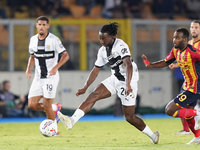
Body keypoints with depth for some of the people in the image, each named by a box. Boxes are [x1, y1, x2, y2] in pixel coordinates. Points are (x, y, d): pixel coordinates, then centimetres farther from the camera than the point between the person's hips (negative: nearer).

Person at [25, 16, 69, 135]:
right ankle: (55, 108, 22)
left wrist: (56, 67, -24)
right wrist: (29, 69, 2)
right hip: (38, 77, 6)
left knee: (47, 105, -8)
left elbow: (65, 55, -10)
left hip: (51, 76, -6)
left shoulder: (54, 40, -11)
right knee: (32, 105, -2)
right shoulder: (33, 39, 7)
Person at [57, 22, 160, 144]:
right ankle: (72, 121, -27)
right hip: (115, 79, 7)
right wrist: (85, 87, 9)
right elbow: (96, 70, 13)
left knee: (129, 117, -2)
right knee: (94, 95, -15)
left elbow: (128, 65, -32)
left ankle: (153, 135, 17)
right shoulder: (103, 51, 4)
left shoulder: (121, 46, -20)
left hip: (128, 81, -7)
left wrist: (128, 85, -44)